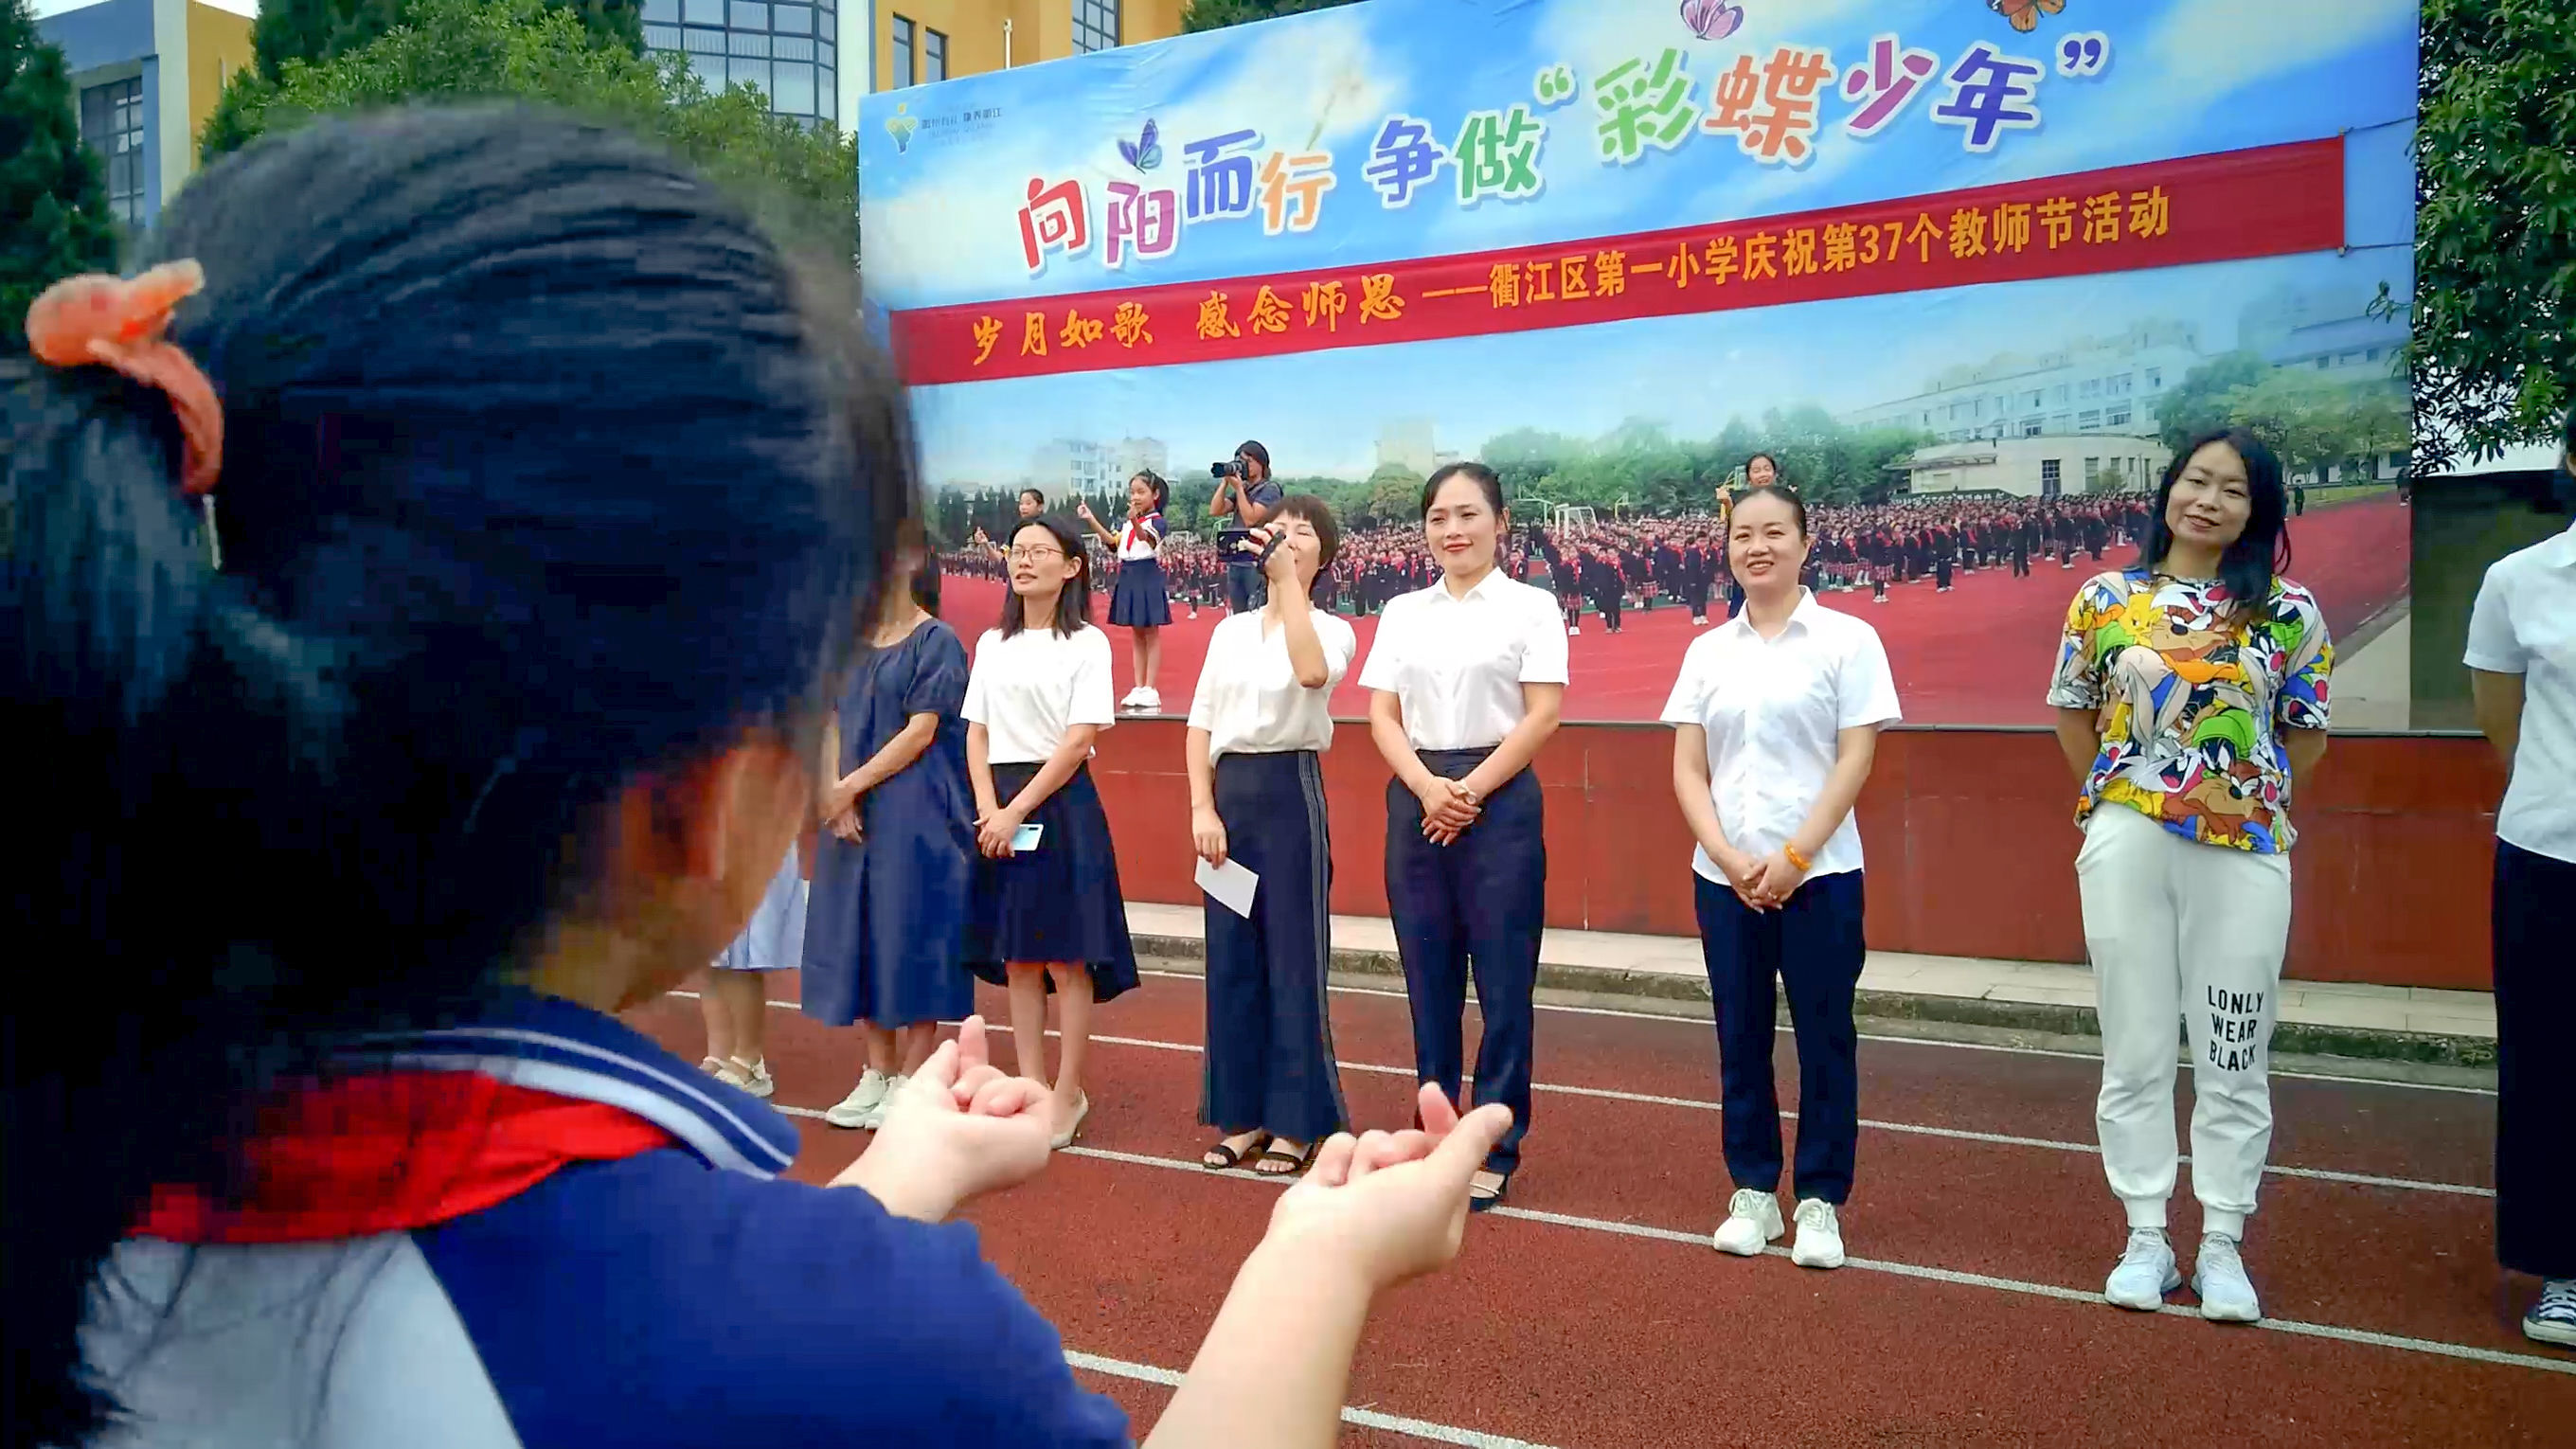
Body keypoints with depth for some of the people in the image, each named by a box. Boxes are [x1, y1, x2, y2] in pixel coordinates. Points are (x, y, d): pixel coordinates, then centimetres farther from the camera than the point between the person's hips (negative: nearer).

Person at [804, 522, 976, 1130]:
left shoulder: (936, 641, -6)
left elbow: (920, 733, -12)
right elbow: (834, 725, 8)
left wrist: (851, 787, -12)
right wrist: (834, 793, -8)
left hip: (915, 812, -6)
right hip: (852, 814, 6)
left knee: (911, 939, -2)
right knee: (860, 939, 9)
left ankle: (911, 1083, 9)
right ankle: (877, 1074, 22)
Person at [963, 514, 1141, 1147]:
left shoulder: (1086, 643, -4)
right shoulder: (992, 644, 12)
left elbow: (1079, 739, -10)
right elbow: (977, 733, 9)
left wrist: (1018, 811, -15)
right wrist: (988, 806, -7)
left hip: (1061, 802, -5)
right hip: (1001, 806, 5)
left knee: (1067, 954, -2)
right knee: (1016, 956, 8)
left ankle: (1068, 1092, 9)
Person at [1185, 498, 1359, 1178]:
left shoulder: (1332, 630, -1)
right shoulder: (1229, 631, 13)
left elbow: (1312, 672, -26)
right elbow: (1201, 724, 10)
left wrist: (1288, 578, -22)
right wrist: (1203, 809, -3)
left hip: (1290, 791, -5)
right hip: (1228, 792, 5)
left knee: (1292, 957, -1)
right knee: (1232, 955, 8)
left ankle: (1296, 1121, 11)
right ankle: (1243, 1113, 19)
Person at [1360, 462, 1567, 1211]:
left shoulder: (1530, 607, 0)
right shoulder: (1402, 612, 10)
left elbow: (1544, 714, -6)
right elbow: (1382, 715, 5)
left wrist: (1471, 790, -12)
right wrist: (1428, 788, -11)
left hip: (1500, 798, -3)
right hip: (1416, 800, 4)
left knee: (1503, 979, 0)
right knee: (1428, 975, 8)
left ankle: (1495, 1147, 11)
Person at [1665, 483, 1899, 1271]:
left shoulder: (1846, 639, -1)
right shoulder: (1708, 651, 8)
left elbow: (1855, 760, -6)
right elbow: (1687, 771, 5)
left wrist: (1794, 857, -14)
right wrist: (1729, 858, -9)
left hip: (1819, 874, -3)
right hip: (1723, 876, 3)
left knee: (1824, 1039, 3)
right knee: (1741, 1038, 8)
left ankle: (1820, 1200, 15)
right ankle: (1753, 1191, 20)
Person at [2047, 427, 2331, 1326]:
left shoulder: (2289, 613, 3)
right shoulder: (2105, 599, 3)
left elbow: (2306, 738, 9)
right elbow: (2074, 716, 12)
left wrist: (2245, 796, 4)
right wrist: (2124, 794, 9)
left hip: (2245, 850, 0)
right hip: (2128, 845, 0)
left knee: (2234, 1057, 6)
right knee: (2135, 1052, 7)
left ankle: (2223, 1247, 19)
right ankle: (2146, 1241, 18)